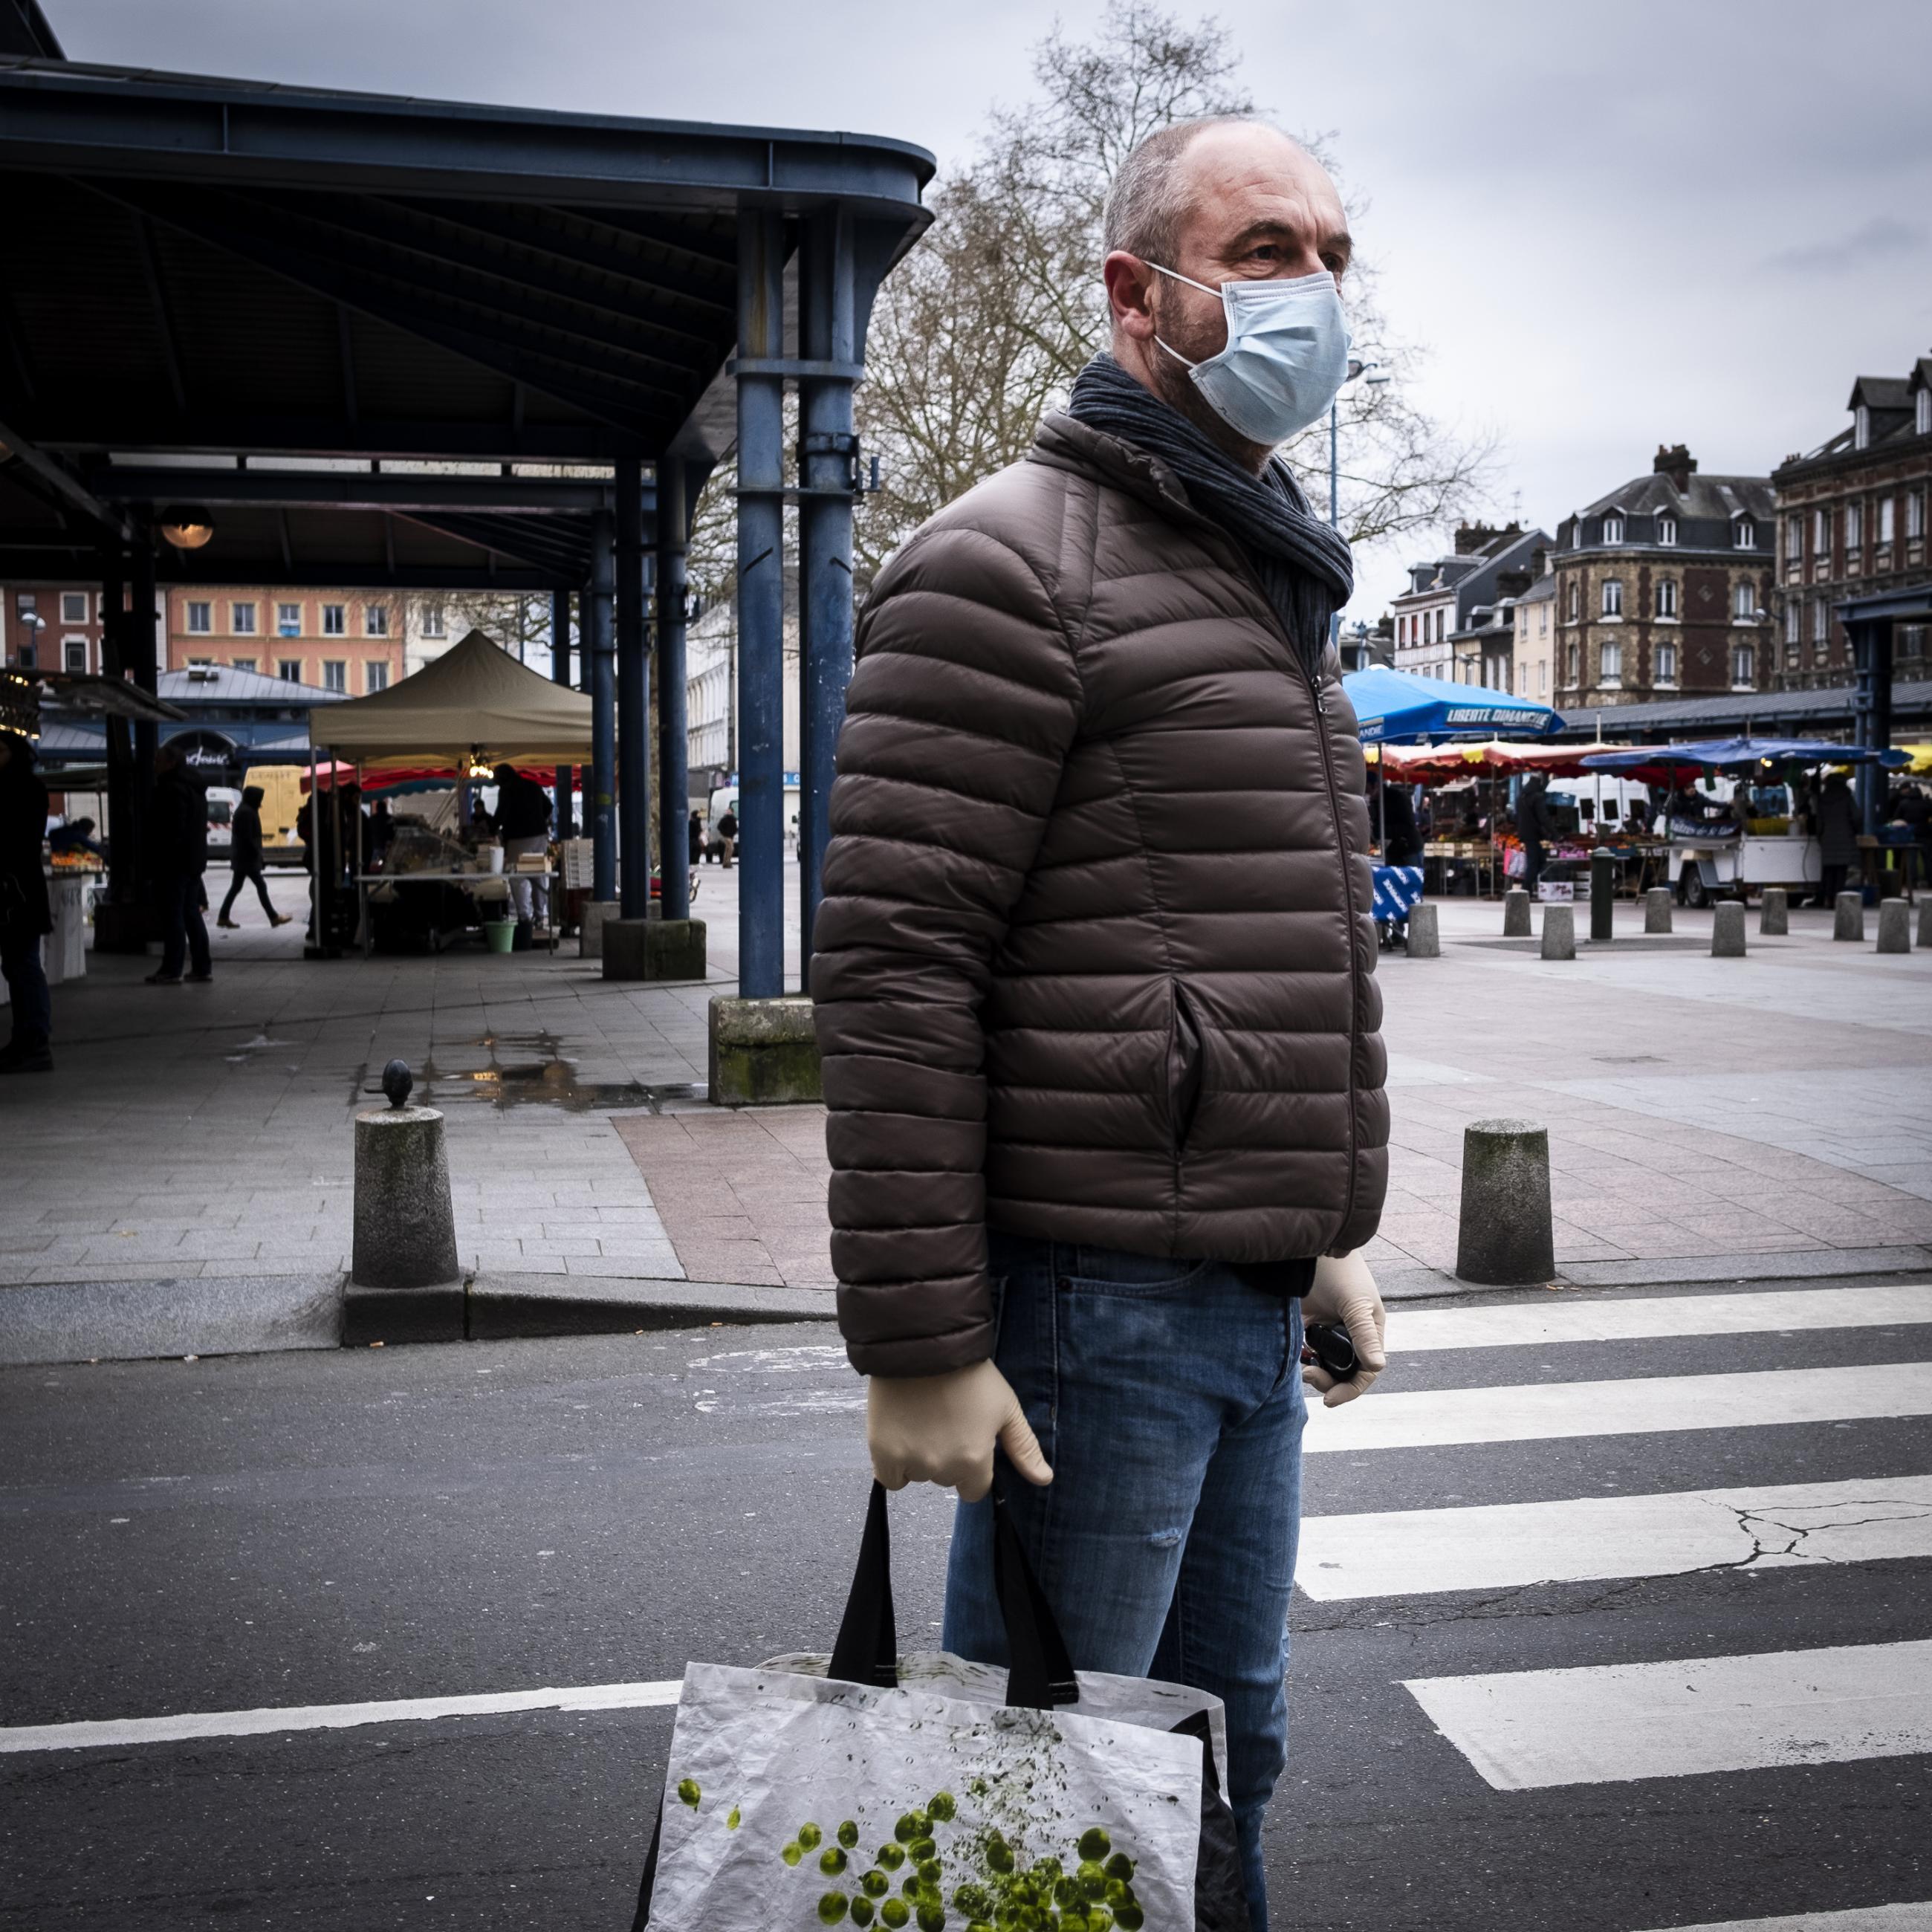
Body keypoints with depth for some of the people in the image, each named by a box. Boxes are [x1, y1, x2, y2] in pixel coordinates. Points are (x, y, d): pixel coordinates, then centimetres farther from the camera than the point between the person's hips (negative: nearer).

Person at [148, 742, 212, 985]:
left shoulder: (172, 789, -14)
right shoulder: (195, 788, 17)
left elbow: (173, 828, -21)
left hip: (174, 862, -10)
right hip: (195, 860, 10)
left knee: (173, 914, -8)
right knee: (191, 913, 13)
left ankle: (171, 970, -8)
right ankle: (202, 967, 13)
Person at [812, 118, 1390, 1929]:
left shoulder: (1273, 585, 17)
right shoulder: (1008, 562, -12)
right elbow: (890, 969, -18)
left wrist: (1326, 1228, 21)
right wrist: (916, 1343, -19)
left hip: (1247, 1302, 9)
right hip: (1094, 1301, -8)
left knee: (1224, 1757, 20)